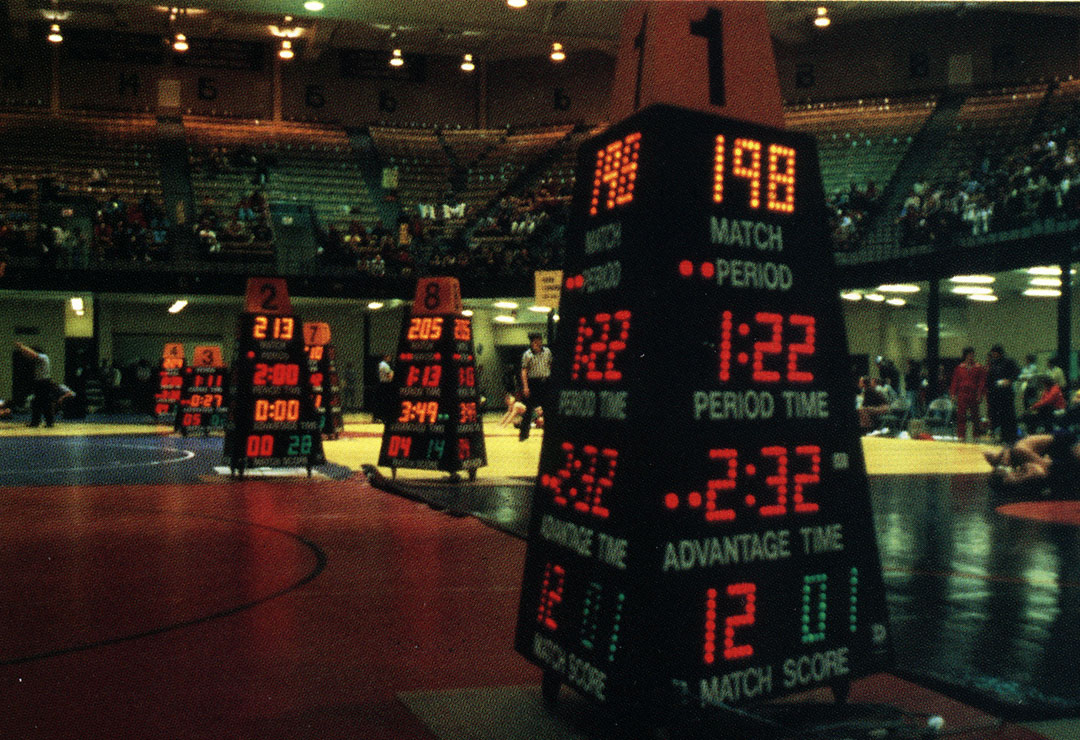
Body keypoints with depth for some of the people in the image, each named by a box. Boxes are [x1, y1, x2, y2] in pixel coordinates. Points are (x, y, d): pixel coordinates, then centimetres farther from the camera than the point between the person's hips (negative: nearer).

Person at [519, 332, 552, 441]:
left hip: (545, 382, 4)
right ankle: (524, 433, 7)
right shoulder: (527, 354, -5)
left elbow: (550, 365, 17)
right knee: (529, 409, -1)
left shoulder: (547, 352, 7)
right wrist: (525, 386, -16)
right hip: (533, 383, -4)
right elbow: (524, 371, -8)